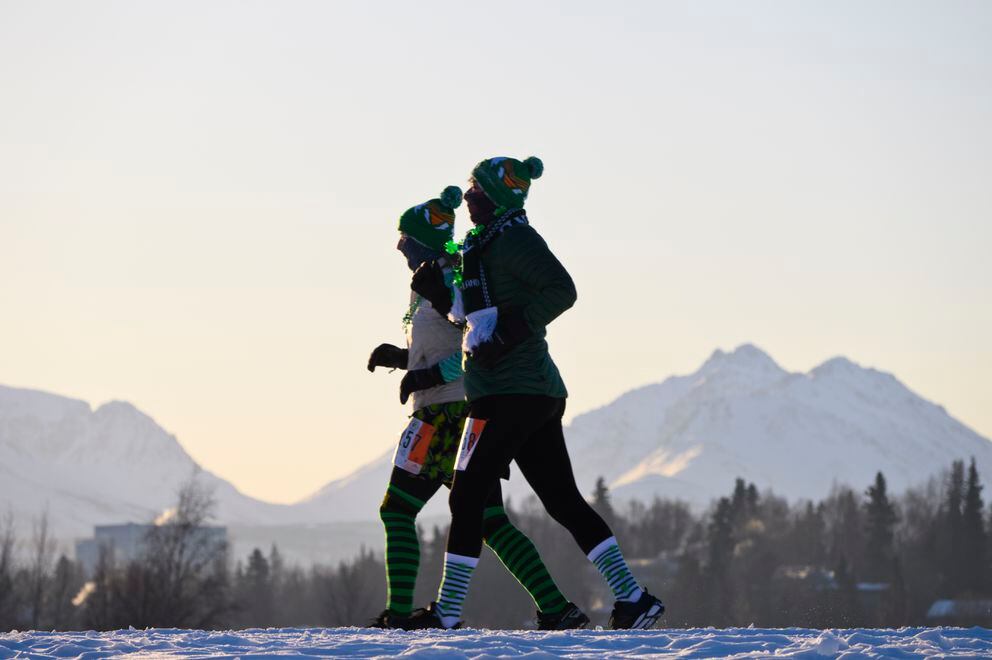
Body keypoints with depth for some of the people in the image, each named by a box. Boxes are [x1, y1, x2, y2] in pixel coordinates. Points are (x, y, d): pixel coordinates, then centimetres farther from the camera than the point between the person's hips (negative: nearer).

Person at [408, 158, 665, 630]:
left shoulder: (512, 239, -9)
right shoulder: (489, 243, 21)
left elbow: (561, 290, -21)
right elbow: (476, 315, 27)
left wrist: (512, 330, -24)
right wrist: (437, 293, 14)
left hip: (508, 392, -10)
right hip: (539, 392, 10)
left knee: (467, 496, -5)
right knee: (562, 500, 7)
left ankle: (446, 612, -1)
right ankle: (632, 597, 1)